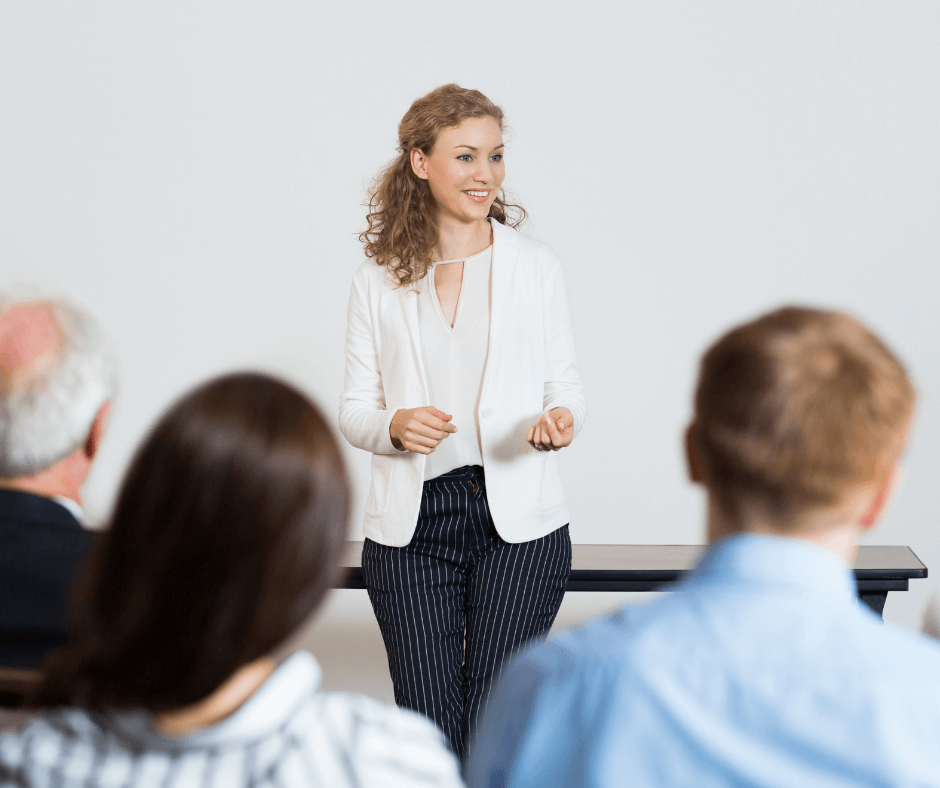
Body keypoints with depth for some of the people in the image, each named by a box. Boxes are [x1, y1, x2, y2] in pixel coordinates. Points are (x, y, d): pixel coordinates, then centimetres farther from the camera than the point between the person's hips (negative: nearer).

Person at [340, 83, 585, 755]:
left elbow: (566, 386, 7)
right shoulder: (379, 281, 5)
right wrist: (396, 426, -14)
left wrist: (559, 420, -16)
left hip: (518, 522, -1)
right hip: (411, 526, 1)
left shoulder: (536, 266, 4)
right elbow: (355, 409, 8)